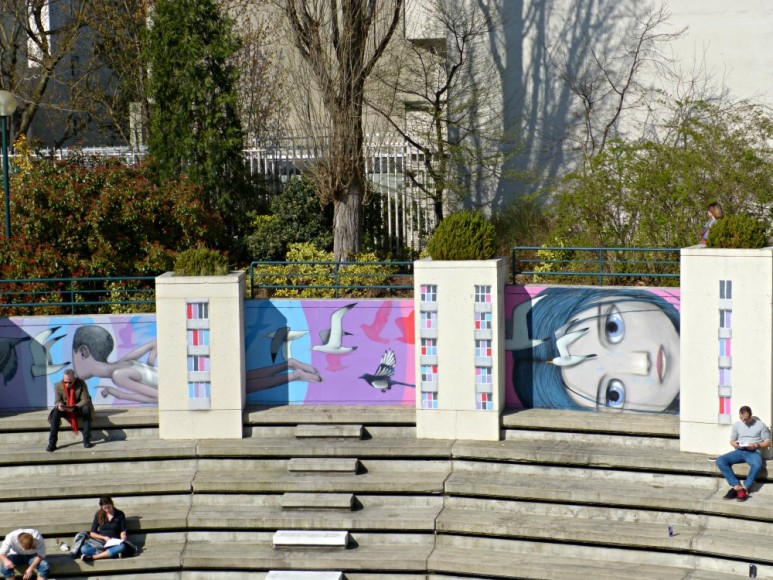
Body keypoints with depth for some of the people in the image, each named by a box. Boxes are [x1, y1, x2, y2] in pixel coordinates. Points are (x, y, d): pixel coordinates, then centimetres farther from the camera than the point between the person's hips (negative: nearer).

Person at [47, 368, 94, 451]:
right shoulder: (58, 386, -11)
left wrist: (74, 407, -35)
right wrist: (59, 406, -34)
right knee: (55, 412, -30)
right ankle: (52, 443, -31)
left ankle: (86, 440, -29)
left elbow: (85, 400, -19)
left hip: (79, 408, -1)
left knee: (86, 409, -35)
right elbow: (57, 401, -8)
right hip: (65, 409, 1)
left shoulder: (81, 383, -17)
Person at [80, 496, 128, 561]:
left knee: (122, 546, -39)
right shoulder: (98, 515, 9)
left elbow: (123, 531, 7)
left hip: (115, 544, -1)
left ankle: (92, 557, -38)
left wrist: (123, 538, -15)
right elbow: (92, 533, 9)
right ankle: (113, 553, -38)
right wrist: (104, 537, -7)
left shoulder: (119, 514, 7)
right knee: (84, 549, -29)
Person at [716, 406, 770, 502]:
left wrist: (756, 445, -15)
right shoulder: (737, 425, 14)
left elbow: (767, 443, 4)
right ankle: (737, 486, -28)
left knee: (757, 464, -41)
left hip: (754, 452, -4)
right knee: (720, 461, -23)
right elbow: (732, 440, 19)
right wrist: (735, 444, -6)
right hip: (739, 451, 4)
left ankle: (745, 489, -30)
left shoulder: (760, 425, 3)